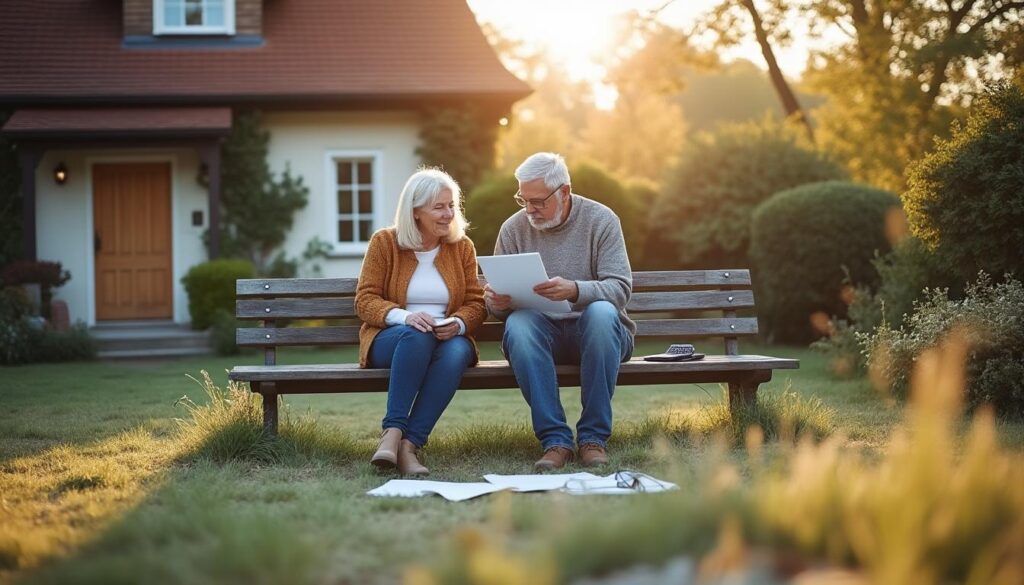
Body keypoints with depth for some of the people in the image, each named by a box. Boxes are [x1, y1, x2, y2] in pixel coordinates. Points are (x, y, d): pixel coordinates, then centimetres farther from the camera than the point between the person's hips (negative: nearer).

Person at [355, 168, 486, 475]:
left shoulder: (462, 246, 10)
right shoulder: (385, 242, 2)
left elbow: (476, 303, 7)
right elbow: (365, 300, -4)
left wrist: (458, 323, -17)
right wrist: (404, 316, -24)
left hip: (447, 339, 2)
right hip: (391, 340, -2)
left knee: (457, 351, -35)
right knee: (417, 335, -38)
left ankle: (409, 444, -40)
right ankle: (392, 432, -42)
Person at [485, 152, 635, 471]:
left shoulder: (600, 220, -2)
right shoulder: (513, 228, 6)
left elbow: (620, 288, -12)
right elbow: (499, 303, 8)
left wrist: (575, 290, -32)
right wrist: (497, 303, -18)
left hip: (595, 333, -1)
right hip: (542, 332, 1)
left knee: (601, 311, -36)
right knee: (517, 323, -33)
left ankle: (594, 436, -29)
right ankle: (555, 440, -33)